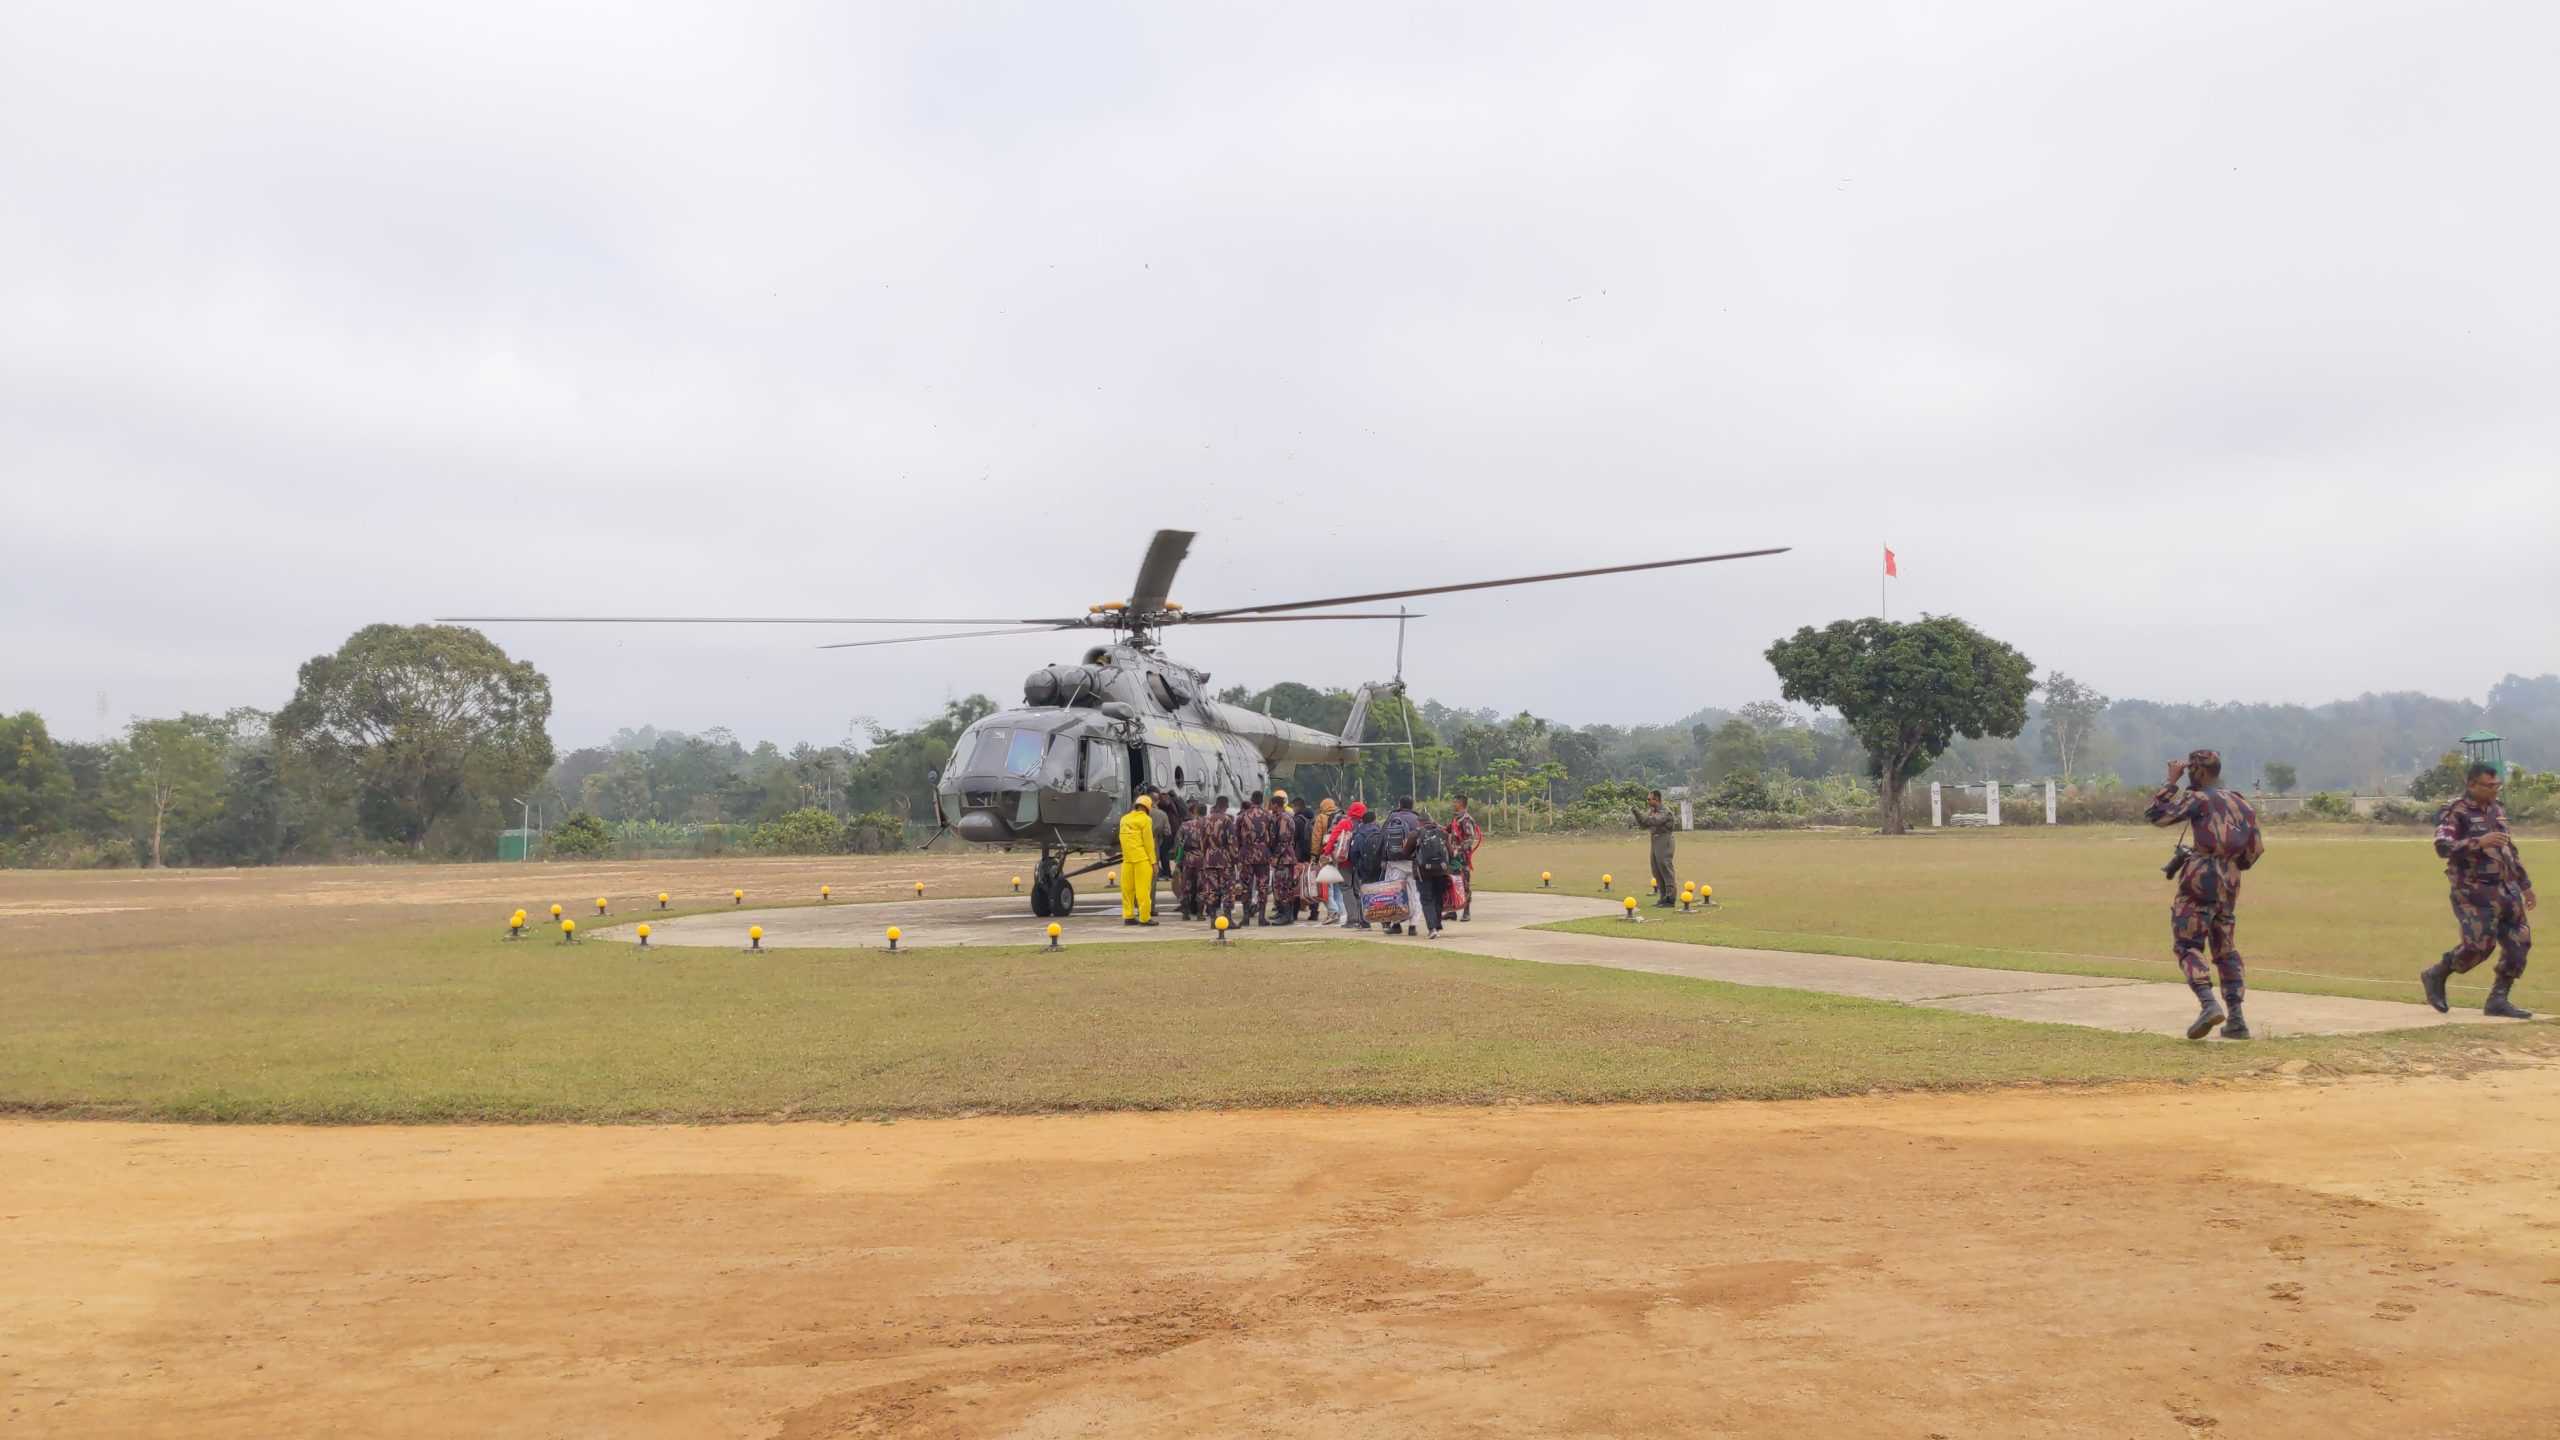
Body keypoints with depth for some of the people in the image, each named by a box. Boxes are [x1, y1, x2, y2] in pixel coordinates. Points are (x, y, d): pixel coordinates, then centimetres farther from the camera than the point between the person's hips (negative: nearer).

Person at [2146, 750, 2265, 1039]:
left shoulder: (2200, 799, -4)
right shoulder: (2242, 803, 17)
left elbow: (2155, 814, -8)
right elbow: (2255, 849, 17)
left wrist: (2171, 782, 0)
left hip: (2200, 881, -7)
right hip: (2229, 885, 7)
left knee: (2188, 946, -5)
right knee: (2226, 950, 14)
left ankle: (2208, 1004, -24)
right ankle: (2236, 1019, 7)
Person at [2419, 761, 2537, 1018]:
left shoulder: (2497, 809, 16)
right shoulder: (2456, 811, -9)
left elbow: (2510, 850, 25)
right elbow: (2442, 846, -22)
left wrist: (2525, 884, 26)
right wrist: (2479, 842, -29)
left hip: (2506, 889, 8)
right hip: (2475, 890, -8)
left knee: (2519, 943, 3)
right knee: (2479, 944, -15)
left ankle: (2498, 999, 11)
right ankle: (2435, 976, 8)